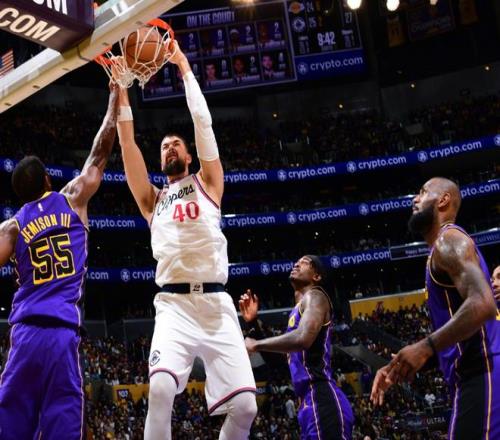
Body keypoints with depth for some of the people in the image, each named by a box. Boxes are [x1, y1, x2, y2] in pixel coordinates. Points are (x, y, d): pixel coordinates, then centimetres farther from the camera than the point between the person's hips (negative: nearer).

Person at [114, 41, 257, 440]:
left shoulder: (207, 183, 18)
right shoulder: (153, 199, 21)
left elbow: (203, 122, 10)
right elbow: (128, 143, 11)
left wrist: (184, 67, 12)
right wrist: (121, 91, 6)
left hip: (216, 303, 0)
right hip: (174, 305, 0)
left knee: (245, 405, -11)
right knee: (161, 389, -25)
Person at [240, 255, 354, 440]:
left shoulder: (314, 296, -2)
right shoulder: (299, 308, 27)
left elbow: (302, 339, -22)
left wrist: (255, 345, -11)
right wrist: (253, 322, 24)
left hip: (321, 399, -10)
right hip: (311, 400, 10)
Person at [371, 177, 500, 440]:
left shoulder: (449, 240, -7)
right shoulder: (444, 248, 24)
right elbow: (448, 333, 27)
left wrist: (425, 347, -22)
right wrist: (398, 367, 20)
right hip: (473, 378, 10)